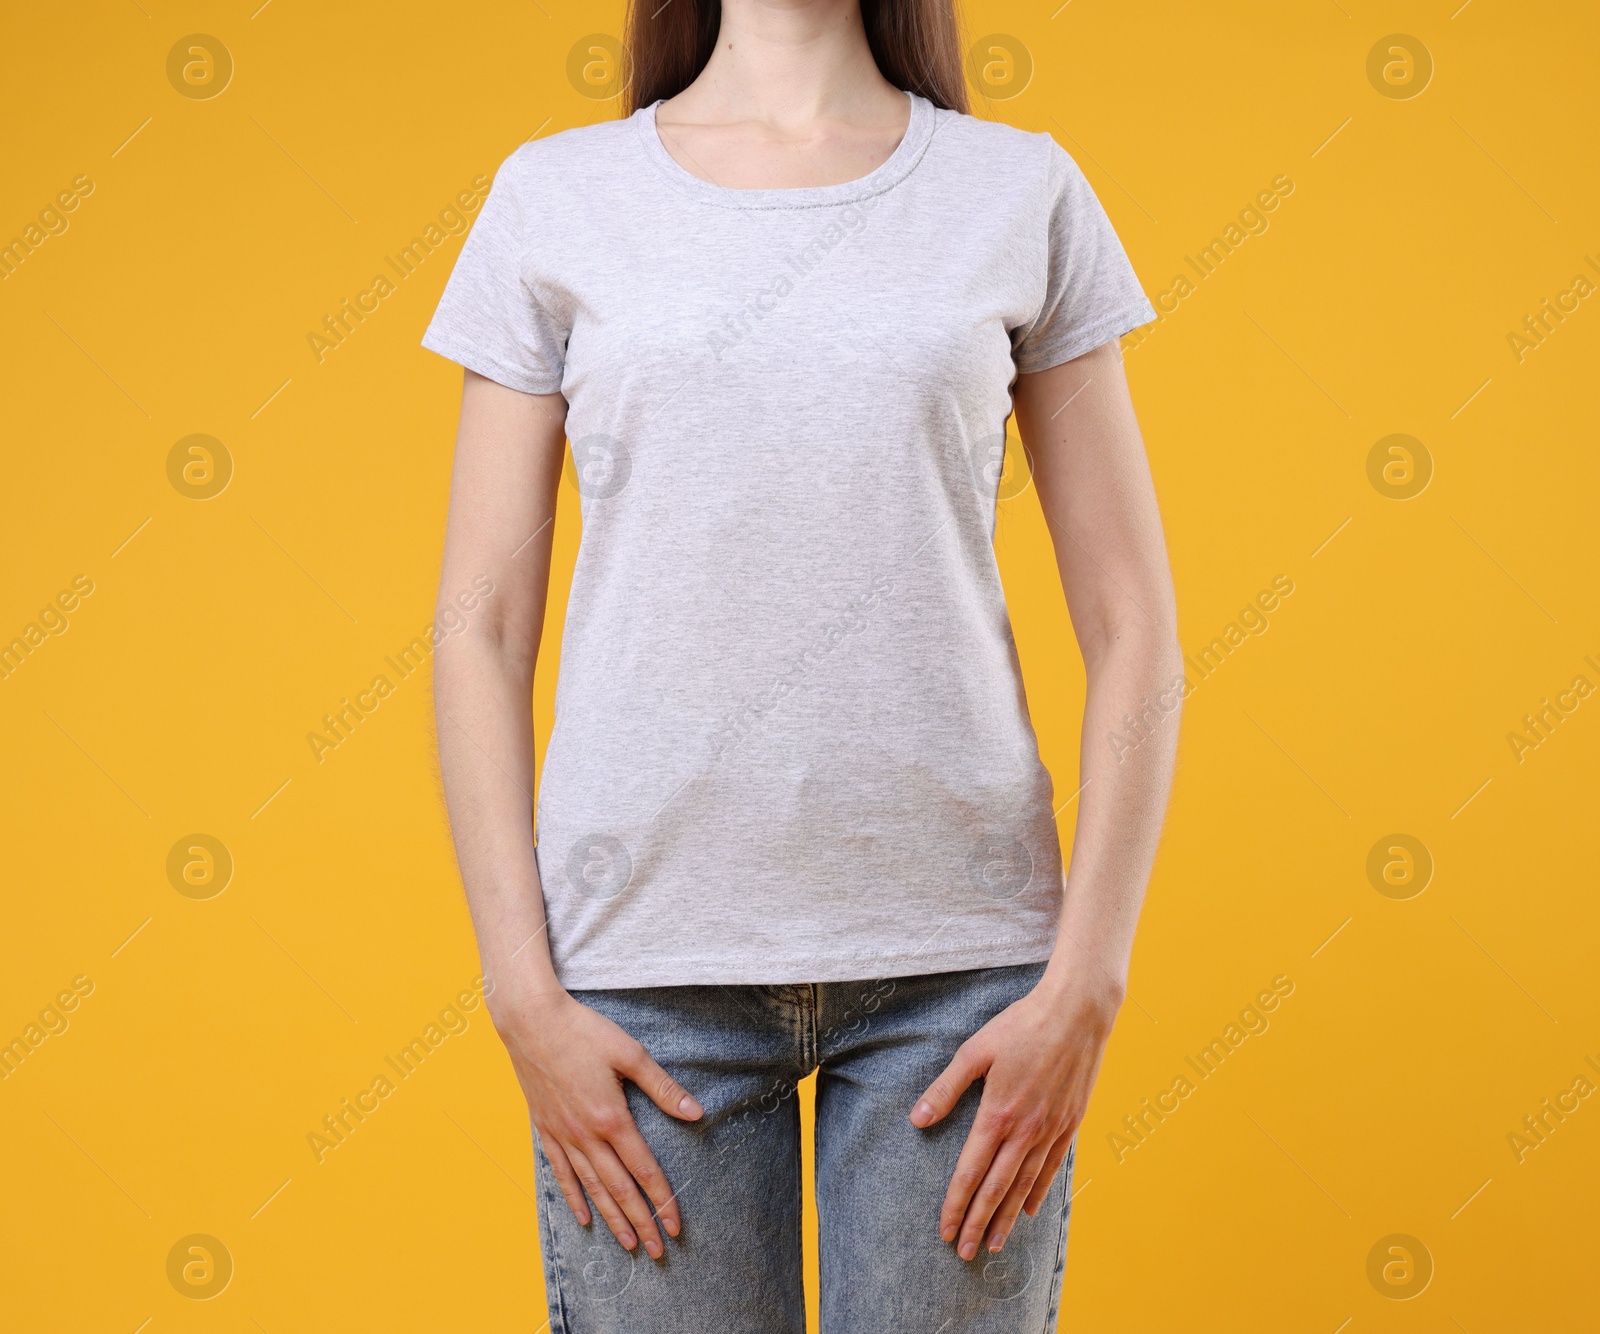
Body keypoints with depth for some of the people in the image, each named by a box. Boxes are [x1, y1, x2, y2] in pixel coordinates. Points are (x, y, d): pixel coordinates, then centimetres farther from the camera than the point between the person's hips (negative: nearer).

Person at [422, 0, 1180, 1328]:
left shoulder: (1023, 191, 6)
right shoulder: (553, 197, 6)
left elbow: (1133, 630, 4)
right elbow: (481, 630, 4)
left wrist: (1084, 989, -4)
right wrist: (525, 996, -3)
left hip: (958, 963, 0)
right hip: (648, 957, 0)